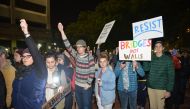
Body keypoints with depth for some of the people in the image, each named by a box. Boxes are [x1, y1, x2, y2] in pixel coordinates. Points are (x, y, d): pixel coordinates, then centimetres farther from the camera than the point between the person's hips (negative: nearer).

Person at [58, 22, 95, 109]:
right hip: (77, 85, 4)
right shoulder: (76, 55, -2)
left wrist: (88, 84, -14)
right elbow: (68, 46, -11)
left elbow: (92, 72, -12)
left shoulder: (90, 57, -13)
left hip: (86, 87, -4)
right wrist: (62, 31, -18)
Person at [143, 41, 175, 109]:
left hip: (161, 88, -2)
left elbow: (171, 75, -5)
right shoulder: (151, 58, 4)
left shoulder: (168, 59, -4)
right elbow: (146, 69, -9)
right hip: (150, 87, 3)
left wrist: (169, 90, -9)